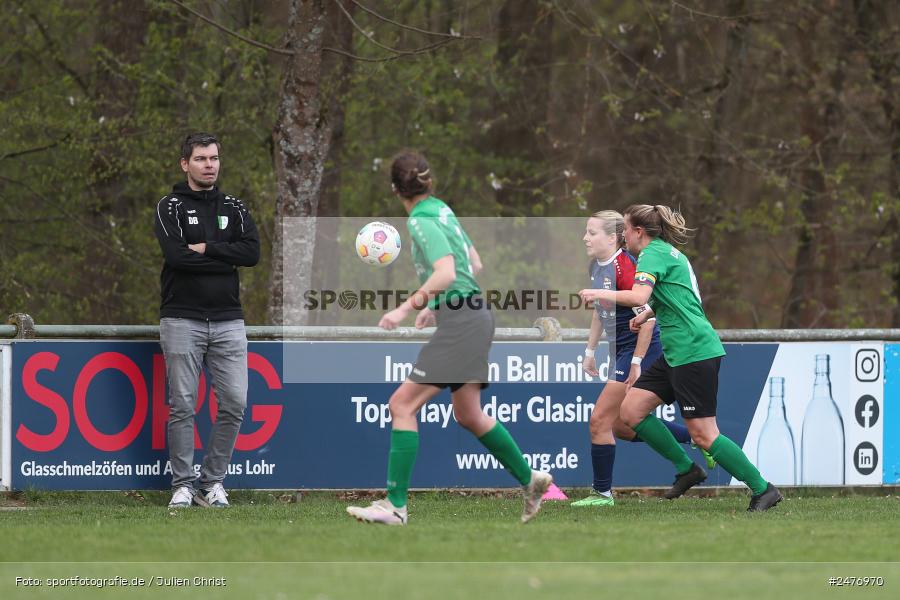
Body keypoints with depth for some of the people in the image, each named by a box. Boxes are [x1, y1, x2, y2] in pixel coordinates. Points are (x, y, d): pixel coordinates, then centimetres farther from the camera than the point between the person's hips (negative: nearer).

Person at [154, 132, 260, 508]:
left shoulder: (233, 208, 13)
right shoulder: (170, 207, 1)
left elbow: (252, 252, -3)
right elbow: (175, 255, -16)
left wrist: (206, 248, -11)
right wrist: (224, 258, -10)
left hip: (228, 321, 3)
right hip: (182, 319, -3)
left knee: (234, 403, -3)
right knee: (182, 406, -2)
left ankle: (212, 482, 7)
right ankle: (182, 485, 4)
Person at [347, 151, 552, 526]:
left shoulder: (422, 221, -14)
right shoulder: (441, 210, 13)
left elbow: (446, 273, -26)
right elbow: (474, 264, 22)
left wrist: (410, 306, -26)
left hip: (460, 323, -9)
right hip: (472, 316, 9)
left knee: (402, 406, -10)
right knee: (469, 415, 21)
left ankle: (395, 505, -13)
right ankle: (531, 481, 29)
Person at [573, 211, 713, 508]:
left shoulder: (624, 267, -21)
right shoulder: (597, 266, 7)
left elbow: (646, 317, -23)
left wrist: (636, 363, -23)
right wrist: (590, 351, 20)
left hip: (641, 349, -10)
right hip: (621, 351, 10)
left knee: (600, 420, -8)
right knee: (621, 425, 15)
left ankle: (602, 492, 1)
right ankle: (697, 437, 25)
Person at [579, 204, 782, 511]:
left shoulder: (653, 254, -10)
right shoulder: (670, 253, 20)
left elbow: (639, 296, -27)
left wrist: (602, 294, -14)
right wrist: (648, 313, 34)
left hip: (694, 353, -10)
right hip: (676, 355, 10)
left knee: (703, 434, -10)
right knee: (631, 410, 6)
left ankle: (763, 489, -4)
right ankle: (686, 468, 10)